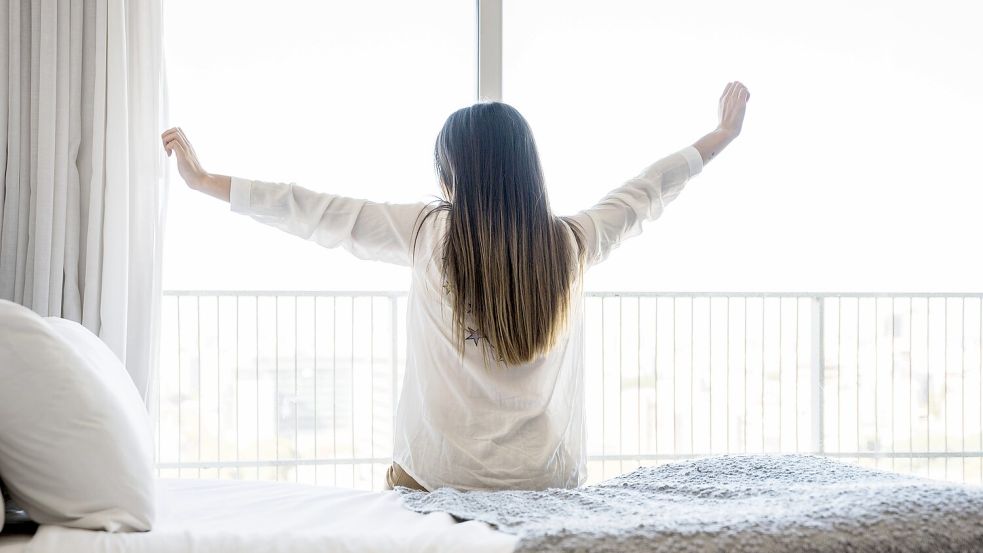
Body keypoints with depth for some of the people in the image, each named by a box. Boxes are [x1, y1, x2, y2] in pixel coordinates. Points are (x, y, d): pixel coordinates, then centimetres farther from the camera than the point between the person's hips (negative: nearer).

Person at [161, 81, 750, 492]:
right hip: (552, 479, 3)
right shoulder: (570, 244, -2)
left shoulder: (432, 233, -10)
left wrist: (207, 181, 7)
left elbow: (321, 214, -3)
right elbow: (644, 194, 13)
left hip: (440, 477, -2)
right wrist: (722, 135, 30)